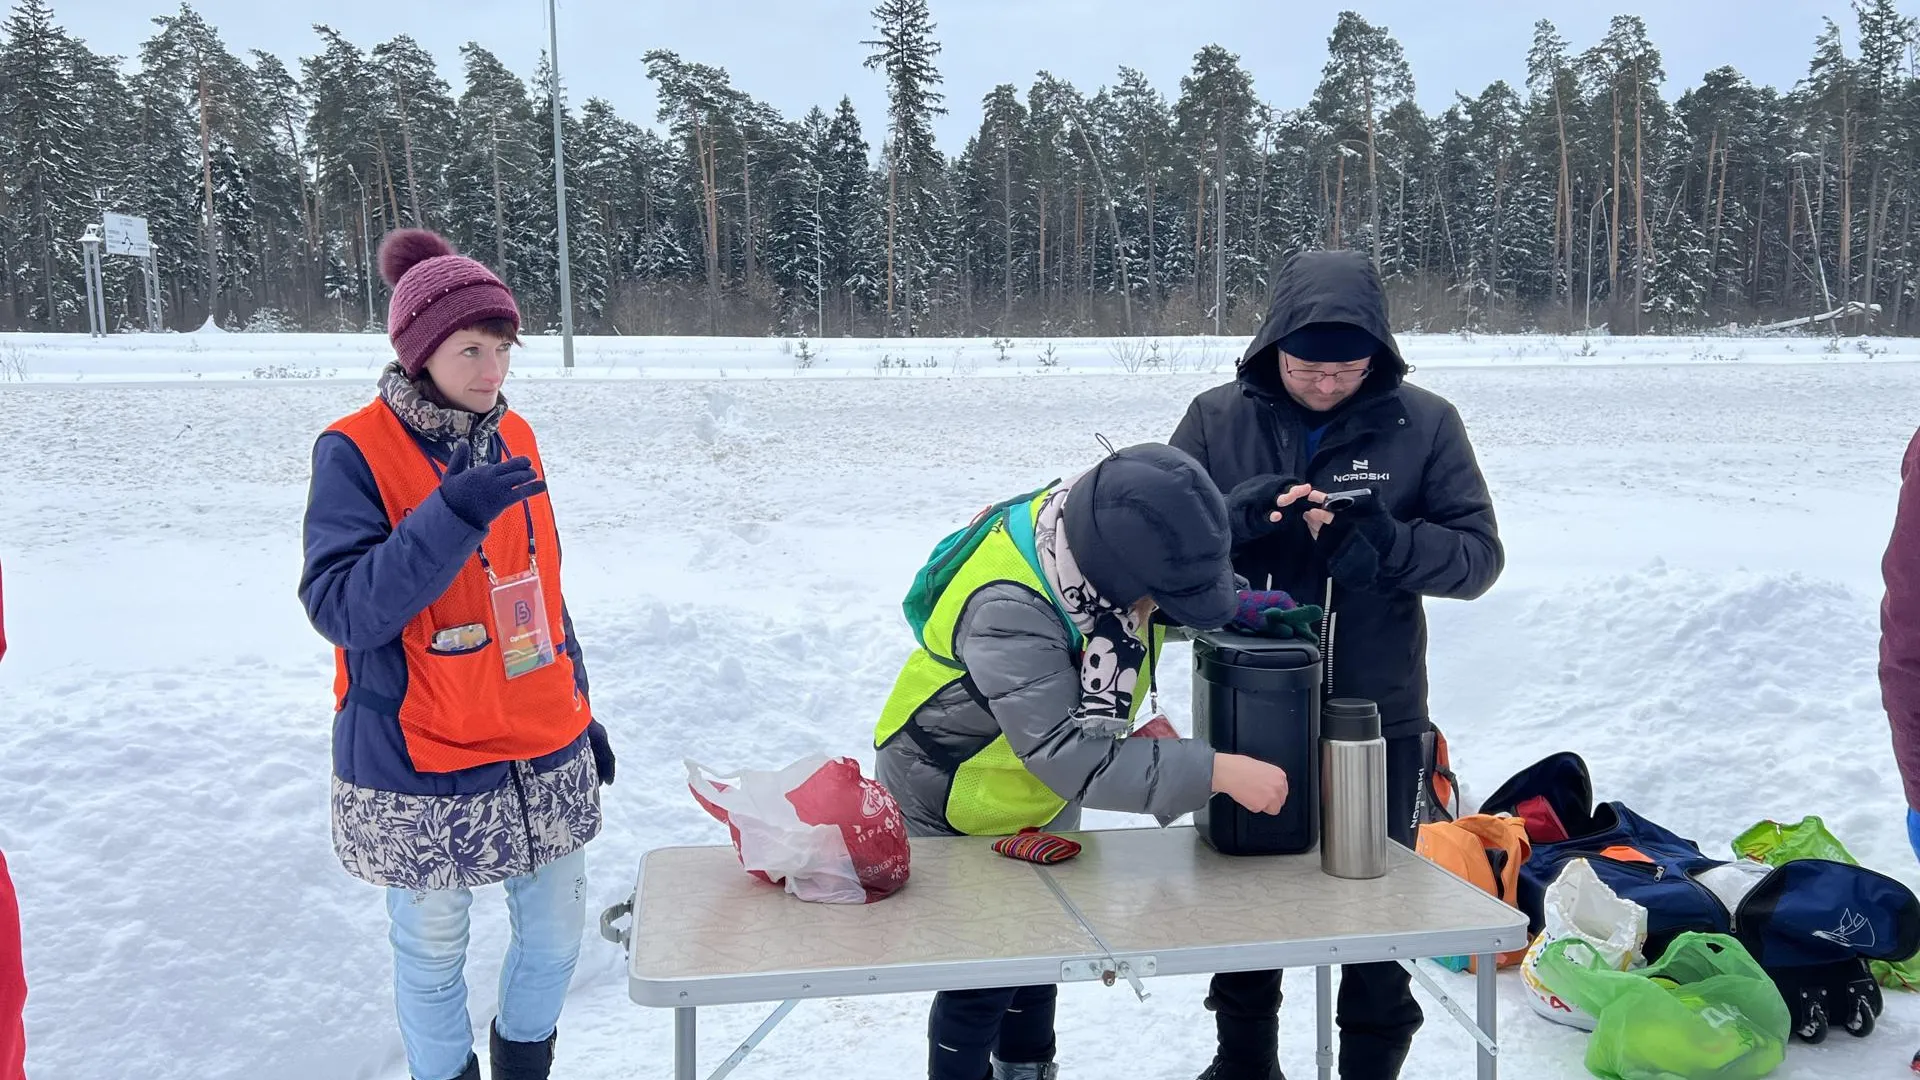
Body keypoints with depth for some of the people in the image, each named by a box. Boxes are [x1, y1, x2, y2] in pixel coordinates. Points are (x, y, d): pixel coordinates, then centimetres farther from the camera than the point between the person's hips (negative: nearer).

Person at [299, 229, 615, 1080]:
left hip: (544, 755, 5)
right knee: (432, 953, 9)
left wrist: (581, 714, 15)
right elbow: (340, 606, -19)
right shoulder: (355, 451, -11)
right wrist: (452, 516, -30)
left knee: (557, 929, 13)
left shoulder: (513, 438, 5)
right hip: (421, 770, -5)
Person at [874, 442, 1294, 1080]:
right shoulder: (1007, 611, -42)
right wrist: (1214, 772, -44)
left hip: (1041, 802, 7)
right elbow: (1073, 755, -44)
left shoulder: (1107, 531, -21)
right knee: (982, 979, 1)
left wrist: (1253, 607, -17)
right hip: (950, 811, -7)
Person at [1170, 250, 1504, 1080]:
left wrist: (1387, 541, -25)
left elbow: (1477, 556, -7)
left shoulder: (1424, 424, -6)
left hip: (1378, 718, -1)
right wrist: (1236, 518, -25)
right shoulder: (1217, 419, -3)